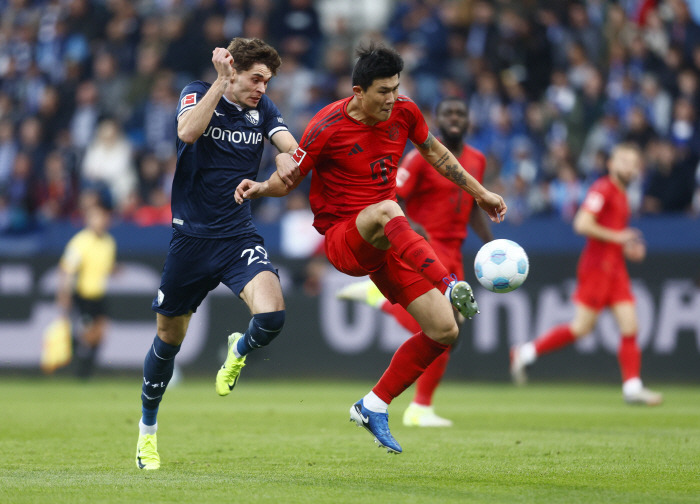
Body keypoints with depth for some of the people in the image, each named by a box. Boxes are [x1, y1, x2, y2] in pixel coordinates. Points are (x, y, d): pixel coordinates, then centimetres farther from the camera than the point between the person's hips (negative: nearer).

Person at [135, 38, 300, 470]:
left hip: (239, 236, 2)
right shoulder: (197, 94, -5)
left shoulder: (263, 109, 4)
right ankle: (148, 428, 31)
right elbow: (187, 132, -27)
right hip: (190, 236, -2)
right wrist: (220, 81, -28)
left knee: (272, 314, -24)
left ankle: (239, 352, 12)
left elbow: (292, 150, -11)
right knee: (169, 338, 9)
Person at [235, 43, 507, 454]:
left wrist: (479, 193, 25)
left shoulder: (404, 113, 1)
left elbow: (433, 151, 20)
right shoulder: (328, 129, -13)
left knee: (445, 330, -4)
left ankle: (375, 406, 9)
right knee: (387, 210, -42)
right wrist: (261, 187, -27)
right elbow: (289, 180, -4)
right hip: (342, 238, -6)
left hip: (386, 242, 6)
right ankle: (450, 285, -56)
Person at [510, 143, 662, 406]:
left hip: (615, 268, 9)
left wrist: (629, 249, 13)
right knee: (582, 326, -8)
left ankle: (632, 387, -1)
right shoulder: (602, 189, -9)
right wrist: (617, 237, -14)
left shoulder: (621, 195, 19)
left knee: (630, 326, 0)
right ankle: (526, 352, 5)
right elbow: (582, 224, -19)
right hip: (597, 265, -9)